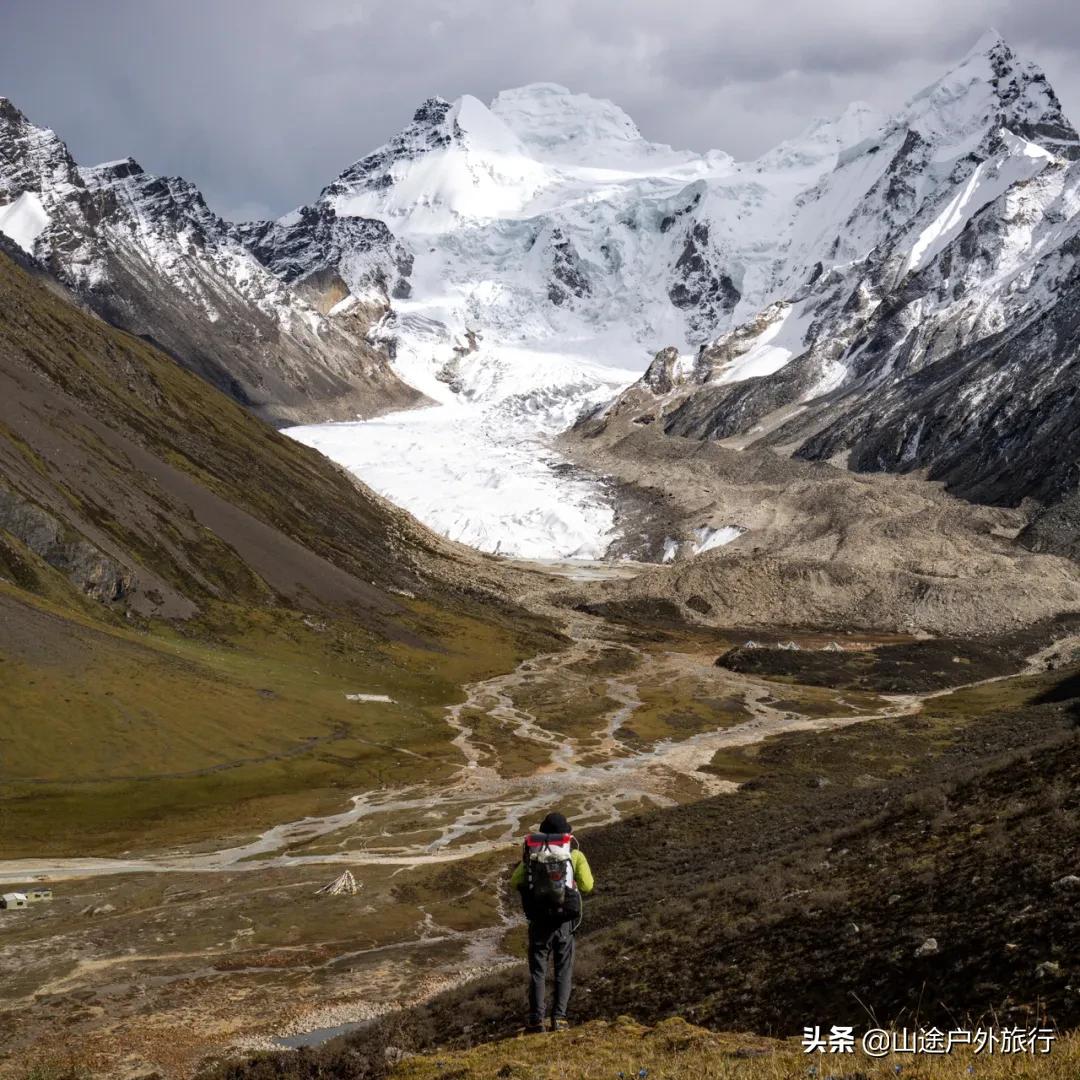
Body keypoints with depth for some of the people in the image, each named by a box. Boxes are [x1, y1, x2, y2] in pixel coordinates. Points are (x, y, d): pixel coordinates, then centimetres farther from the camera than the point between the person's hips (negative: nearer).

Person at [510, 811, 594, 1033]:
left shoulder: (532, 854, 2)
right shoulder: (574, 855, 0)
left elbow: (515, 883, 1)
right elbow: (587, 886, -5)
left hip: (538, 921, 1)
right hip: (564, 922, -1)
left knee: (537, 971, 9)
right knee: (563, 972, 10)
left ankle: (536, 1019, 4)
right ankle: (559, 1018, 2)